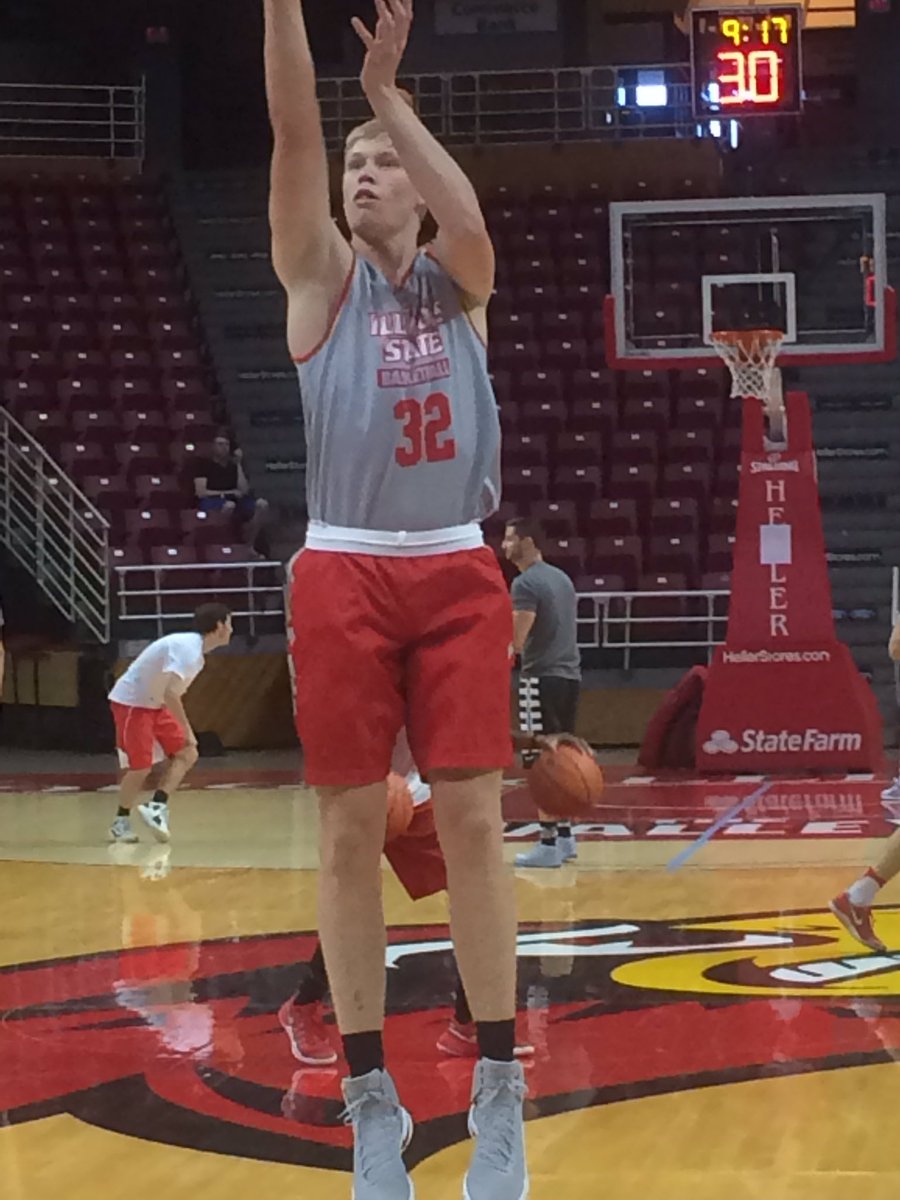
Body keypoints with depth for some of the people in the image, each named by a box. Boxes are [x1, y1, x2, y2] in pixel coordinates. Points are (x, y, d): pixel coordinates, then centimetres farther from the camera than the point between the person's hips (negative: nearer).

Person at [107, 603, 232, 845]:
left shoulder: (196, 650, 6)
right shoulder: (186, 647, -25)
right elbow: (170, 692, -34)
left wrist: (185, 731, 11)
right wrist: (187, 731, -28)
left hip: (155, 704, 10)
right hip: (131, 702, -10)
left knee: (186, 754, 1)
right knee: (140, 766, -7)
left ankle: (157, 807, -5)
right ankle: (121, 823, 10)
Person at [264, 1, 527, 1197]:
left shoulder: (458, 283, 12)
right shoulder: (324, 277, 8)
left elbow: (469, 222, -13)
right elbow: (295, 129, -6)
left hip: (455, 572, 1)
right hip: (344, 572, -1)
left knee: (472, 820, -2)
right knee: (351, 831, -1)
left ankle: (498, 1088, 5)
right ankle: (371, 1095, 7)